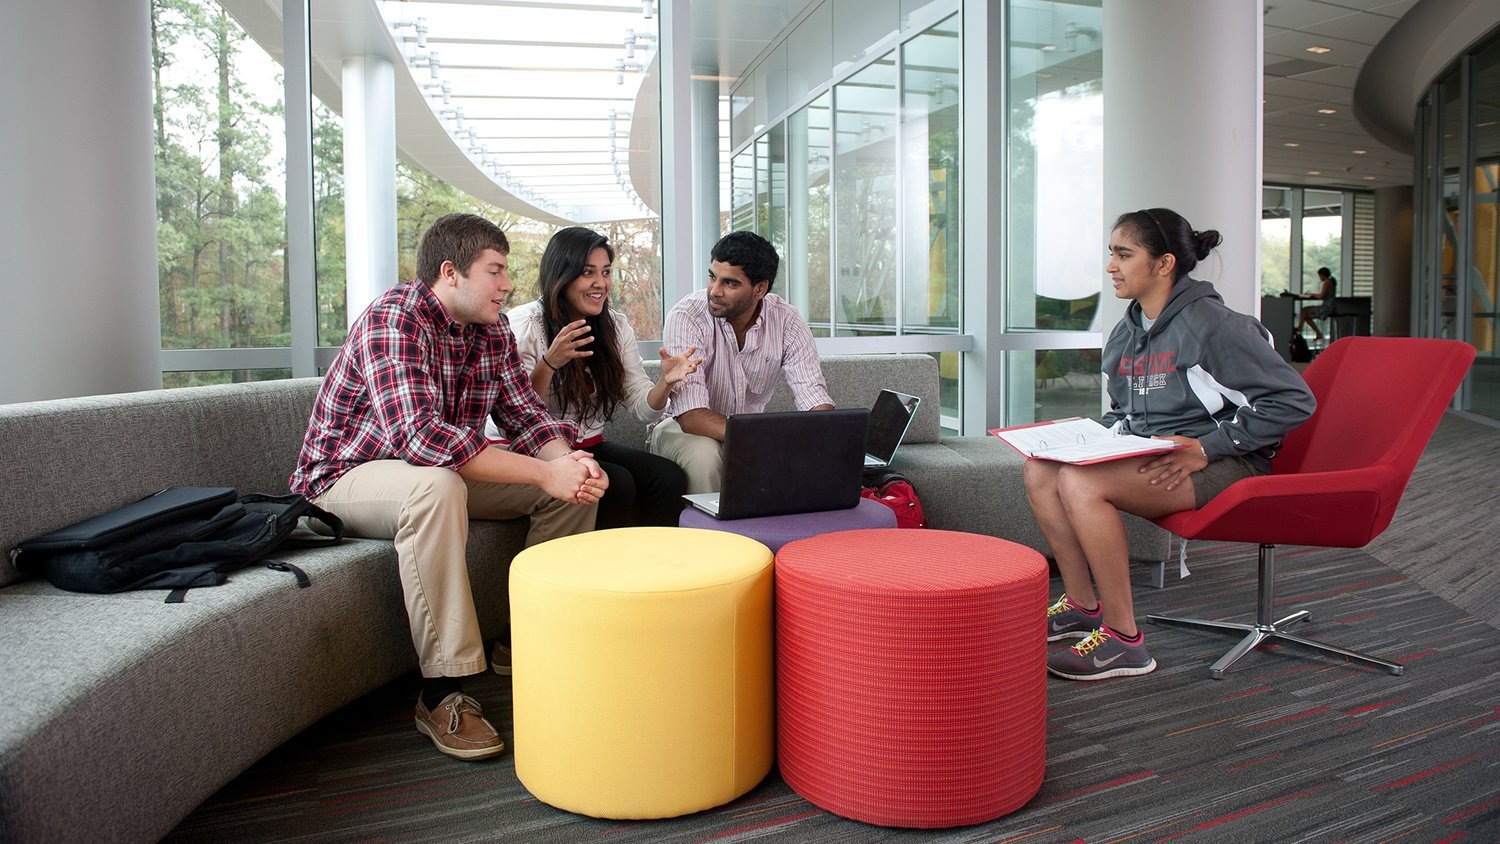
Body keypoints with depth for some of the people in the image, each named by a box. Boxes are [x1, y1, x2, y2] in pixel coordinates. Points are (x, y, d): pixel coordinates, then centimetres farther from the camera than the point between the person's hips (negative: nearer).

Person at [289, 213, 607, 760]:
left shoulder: (492, 332, -1)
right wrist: (545, 473, -39)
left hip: (440, 474, 8)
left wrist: (570, 462, -24)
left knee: (576, 483, -5)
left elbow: (527, 417, 0)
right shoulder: (391, 320, -26)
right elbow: (419, 436, -39)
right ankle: (442, 692, -31)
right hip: (344, 477, -7)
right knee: (436, 485, -41)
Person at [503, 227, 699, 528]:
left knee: (670, 478, -19)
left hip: (590, 447, 6)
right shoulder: (523, 325, -10)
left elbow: (644, 408, 3)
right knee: (617, 484, -29)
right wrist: (548, 364, -31)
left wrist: (666, 381, -19)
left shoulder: (616, 326, 7)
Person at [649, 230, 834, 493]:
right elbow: (691, 415, -32)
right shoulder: (686, 317, -23)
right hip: (684, 428, -3)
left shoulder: (786, 321, -13)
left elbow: (815, 398, -16)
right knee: (702, 454, -35)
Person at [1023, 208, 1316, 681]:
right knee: (1040, 471, -8)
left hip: (1216, 465, -8)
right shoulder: (1127, 332, 11)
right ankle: (1083, 604, 6)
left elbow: (1294, 401, -15)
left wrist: (1206, 447, -20)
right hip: (1146, 455, 8)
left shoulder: (1211, 325, -14)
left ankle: (1122, 640, -19)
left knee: (1081, 483, -29)